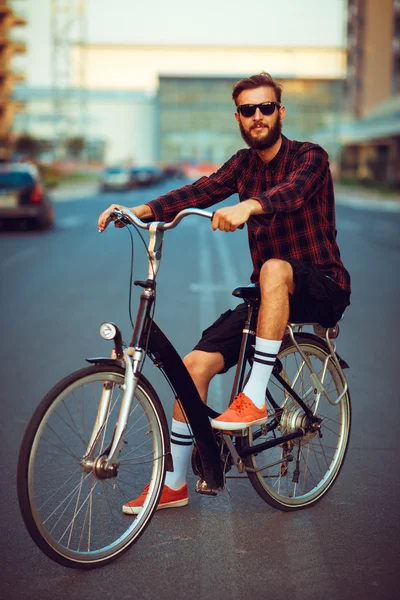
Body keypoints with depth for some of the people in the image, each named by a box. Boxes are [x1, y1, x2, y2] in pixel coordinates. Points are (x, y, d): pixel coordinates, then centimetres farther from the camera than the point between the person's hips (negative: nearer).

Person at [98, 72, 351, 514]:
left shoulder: (309, 157, -7)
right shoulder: (244, 163, 11)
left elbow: (292, 191, -30)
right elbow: (199, 192, -5)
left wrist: (247, 205, -52)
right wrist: (141, 210, -21)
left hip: (320, 287, -5)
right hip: (268, 294, 6)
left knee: (275, 268, -39)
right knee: (196, 364, -9)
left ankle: (255, 397, -31)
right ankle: (174, 485, 6)